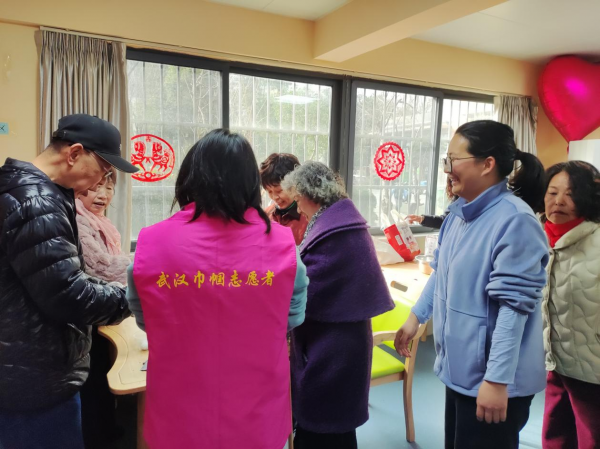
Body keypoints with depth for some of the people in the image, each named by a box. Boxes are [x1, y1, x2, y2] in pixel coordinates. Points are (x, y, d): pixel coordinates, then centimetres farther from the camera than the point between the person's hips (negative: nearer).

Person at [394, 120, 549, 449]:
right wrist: (416, 316, 16)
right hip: (459, 370, 8)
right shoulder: (459, 211, 5)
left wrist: (497, 380, -23)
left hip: (491, 378, -8)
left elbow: (513, 306, -24)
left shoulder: (515, 220, -22)